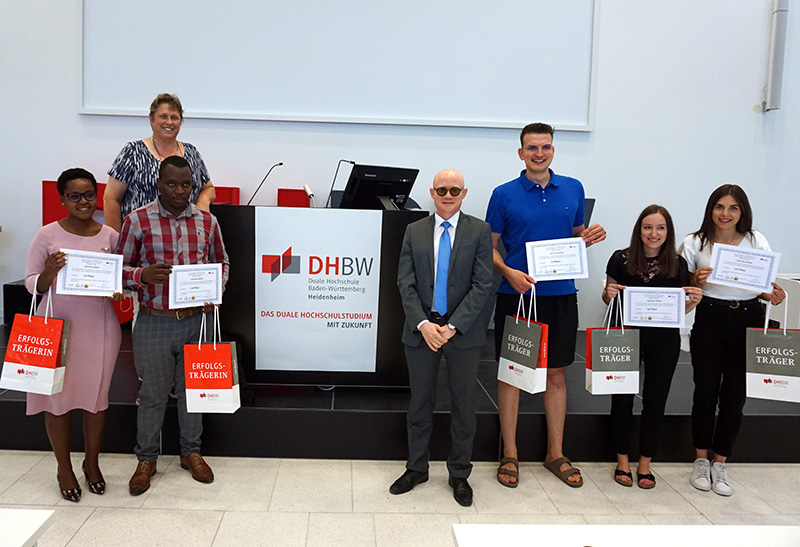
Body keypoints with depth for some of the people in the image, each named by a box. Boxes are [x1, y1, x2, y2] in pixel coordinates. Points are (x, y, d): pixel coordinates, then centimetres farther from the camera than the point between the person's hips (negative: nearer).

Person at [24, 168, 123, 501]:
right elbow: (32, 284, 0)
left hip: (99, 326, 2)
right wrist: (49, 272, -20)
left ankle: (92, 462, 31)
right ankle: (64, 468, 25)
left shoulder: (110, 236, 4)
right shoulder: (48, 235, -2)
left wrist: (119, 291, -11)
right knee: (57, 396, 7)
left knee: (96, 396, 10)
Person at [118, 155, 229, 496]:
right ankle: (146, 459, 29)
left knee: (192, 388, 15)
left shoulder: (207, 221, 3)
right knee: (152, 394, 10)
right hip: (154, 323, -2)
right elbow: (121, 267, 1)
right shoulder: (137, 220, -4)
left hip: (196, 320, 2)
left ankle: (191, 452, 33)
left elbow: (221, 262, 14)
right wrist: (144, 275, -20)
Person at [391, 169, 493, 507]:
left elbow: (482, 285, -7)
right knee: (420, 403, 12)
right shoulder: (414, 232, 5)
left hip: (464, 331, -1)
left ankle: (459, 475, 24)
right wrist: (423, 324, -14)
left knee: (463, 405, 9)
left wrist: (453, 326, -15)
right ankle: (416, 469, 28)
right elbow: (406, 284, 0)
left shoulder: (479, 231, -1)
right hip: (421, 330, 2)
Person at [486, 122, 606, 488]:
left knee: (556, 374, 10)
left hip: (560, 293, 3)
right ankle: (509, 455, 18)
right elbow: (489, 246, 2)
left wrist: (589, 236, -5)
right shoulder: (504, 194, 0)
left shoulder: (573, 189, 8)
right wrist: (509, 272, -16)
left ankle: (555, 454, 24)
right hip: (515, 294, -2)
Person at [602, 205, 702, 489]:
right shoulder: (621, 259, -3)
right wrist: (608, 294, -16)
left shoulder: (678, 265, 2)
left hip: (664, 340, 2)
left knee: (655, 401, 8)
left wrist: (694, 301, -11)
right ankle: (622, 461, 23)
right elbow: (608, 299, 6)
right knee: (622, 398, 6)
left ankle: (645, 464, 25)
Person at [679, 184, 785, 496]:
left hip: (747, 321, 1)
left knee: (735, 394, 6)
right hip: (709, 321, -1)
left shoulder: (757, 242, 4)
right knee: (706, 391, 4)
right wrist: (698, 282, -16)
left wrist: (772, 295, -12)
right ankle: (701, 461, 22)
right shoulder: (695, 243, 0)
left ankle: (719, 464, 21)